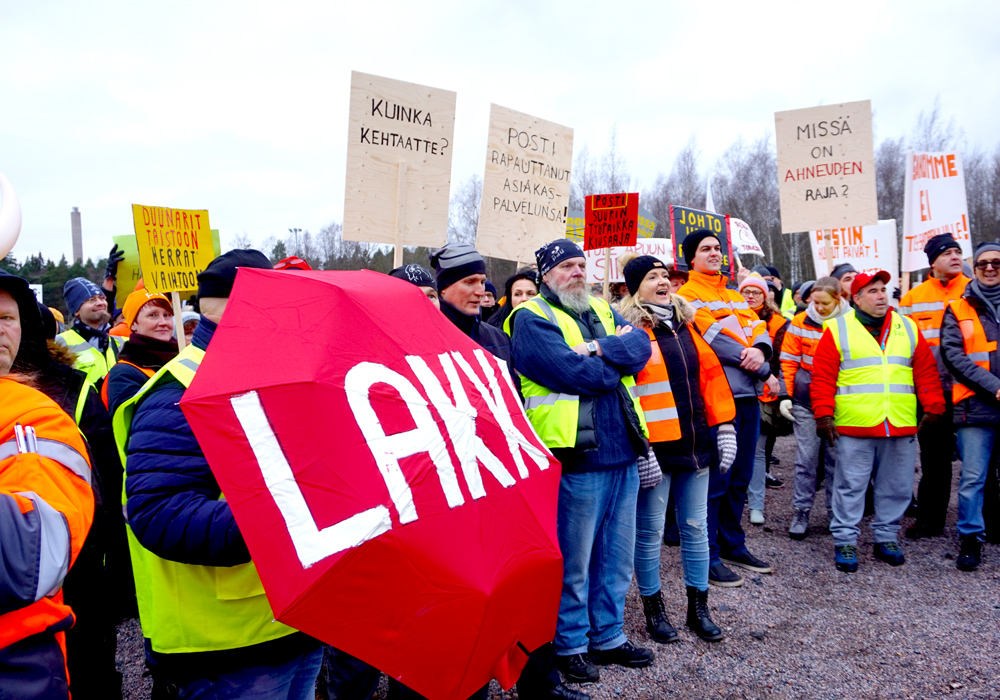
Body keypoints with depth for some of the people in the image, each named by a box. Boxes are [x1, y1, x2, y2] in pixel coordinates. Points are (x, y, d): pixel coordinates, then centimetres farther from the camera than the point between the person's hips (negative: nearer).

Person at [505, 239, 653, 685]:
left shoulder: (603, 311, 17)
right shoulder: (531, 318, -6)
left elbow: (641, 345, -1)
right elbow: (571, 372, -20)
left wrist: (601, 348, -18)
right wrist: (619, 356, -5)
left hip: (621, 452, 7)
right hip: (575, 458, -7)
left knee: (617, 553, 17)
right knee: (573, 560, 5)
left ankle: (608, 636, 34)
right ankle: (569, 645, 23)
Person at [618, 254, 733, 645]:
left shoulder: (687, 324, 13)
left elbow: (711, 374, 14)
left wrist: (724, 427, 9)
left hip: (695, 444, 6)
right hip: (654, 447, -6)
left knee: (695, 527, 14)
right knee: (650, 531, 5)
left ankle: (698, 607, 28)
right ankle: (653, 610, 22)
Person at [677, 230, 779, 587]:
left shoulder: (735, 296, 21)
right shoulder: (688, 296, -4)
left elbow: (758, 329, 12)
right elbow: (714, 338, -13)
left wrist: (760, 350, -14)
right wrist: (765, 372, -10)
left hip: (748, 396, 8)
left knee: (740, 478, 15)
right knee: (715, 480, -3)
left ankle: (733, 545, 28)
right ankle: (709, 556, 7)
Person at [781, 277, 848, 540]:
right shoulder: (800, 323, -1)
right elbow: (788, 362, 2)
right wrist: (785, 395, -3)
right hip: (805, 402, 0)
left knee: (836, 458, 8)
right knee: (806, 457, 2)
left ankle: (836, 513, 21)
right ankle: (801, 512, 11)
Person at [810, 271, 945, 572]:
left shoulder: (908, 328, 13)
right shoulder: (838, 329, 1)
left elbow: (926, 372, 13)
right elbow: (822, 376, -2)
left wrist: (932, 408, 7)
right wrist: (824, 414, -8)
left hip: (901, 427, 4)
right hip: (854, 427, -4)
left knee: (896, 487, 11)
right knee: (851, 486, 3)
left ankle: (886, 537, 26)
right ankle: (845, 541, 13)